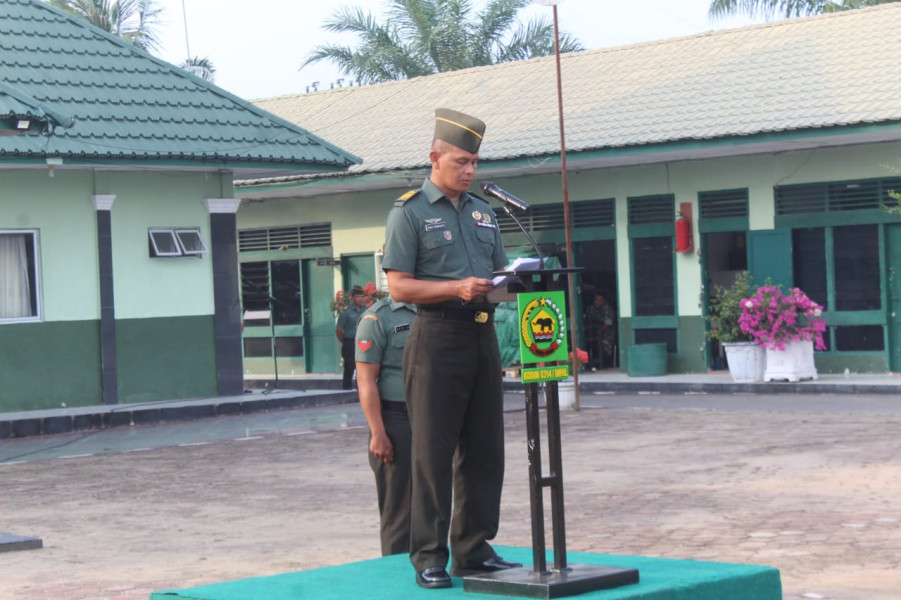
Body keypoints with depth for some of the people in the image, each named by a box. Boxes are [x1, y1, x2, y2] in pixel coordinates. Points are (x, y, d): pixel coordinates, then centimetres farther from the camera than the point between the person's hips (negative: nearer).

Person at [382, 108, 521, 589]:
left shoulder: (483, 212, 19)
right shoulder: (409, 212, -1)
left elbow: (499, 271, 23)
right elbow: (399, 286, -9)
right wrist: (457, 288, -20)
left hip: (482, 336, 7)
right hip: (436, 338, -6)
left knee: (484, 450, 7)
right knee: (433, 451, -5)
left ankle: (473, 550, 15)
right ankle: (429, 558, -1)